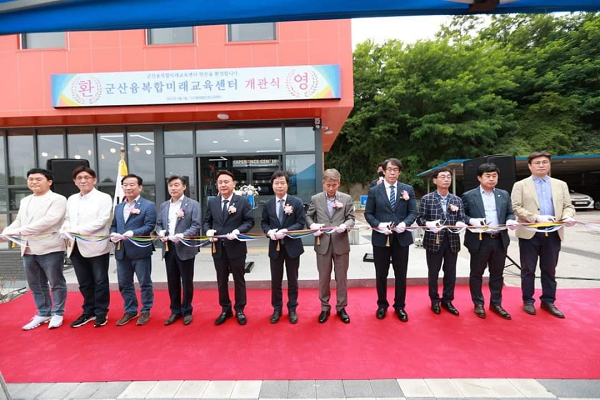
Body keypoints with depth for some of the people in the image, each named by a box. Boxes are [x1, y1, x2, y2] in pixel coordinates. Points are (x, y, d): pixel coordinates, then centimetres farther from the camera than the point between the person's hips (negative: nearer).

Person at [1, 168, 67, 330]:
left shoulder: (57, 199, -7)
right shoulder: (25, 201, 18)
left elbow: (48, 221, -18)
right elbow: (18, 221, 18)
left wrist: (19, 231, -18)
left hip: (49, 248, -7)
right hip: (28, 249, 7)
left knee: (56, 283, 4)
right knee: (36, 285, 16)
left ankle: (57, 314, 17)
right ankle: (43, 314, 29)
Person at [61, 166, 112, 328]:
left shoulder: (103, 198, -4)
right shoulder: (71, 199, 14)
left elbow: (101, 221, -14)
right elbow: (66, 221, 11)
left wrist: (76, 230, -16)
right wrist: (68, 236, -7)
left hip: (96, 246, -5)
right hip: (76, 247, 5)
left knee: (100, 282, 6)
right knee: (84, 283, 15)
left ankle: (101, 313, 20)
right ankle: (89, 312, 29)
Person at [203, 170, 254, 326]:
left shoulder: (243, 201, -4)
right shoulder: (212, 202, 7)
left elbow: (250, 221, -6)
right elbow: (207, 221, 10)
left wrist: (238, 231, -22)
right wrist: (208, 231, -11)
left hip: (236, 247, -3)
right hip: (218, 248, 4)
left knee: (239, 280, 10)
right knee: (221, 281, 15)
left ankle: (240, 310, 27)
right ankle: (225, 309, 33)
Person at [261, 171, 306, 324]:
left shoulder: (296, 202, -5)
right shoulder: (268, 204, 4)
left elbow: (301, 223, -9)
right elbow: (264, 223, 9)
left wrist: (286, 231, -22)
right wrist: (269, 231, -13)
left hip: (292, 246, -2)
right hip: (275, 247, 2)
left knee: (292, 280, 12)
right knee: (275, 280, 12)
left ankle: (292, 309, 29)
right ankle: (277, 308, 31)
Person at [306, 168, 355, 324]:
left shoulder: (346, 198, 1)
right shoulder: (315, 199, 2)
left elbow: (351, 218, 1)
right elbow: (308, 216, 7)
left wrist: (345, 225, -20)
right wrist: (312, 225, -13)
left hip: (341, 244, 0)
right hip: (323, 244, 0)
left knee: (342, 278, 11)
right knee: (323, 278, 11)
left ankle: (341, 308, 29)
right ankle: (325, 308, 29)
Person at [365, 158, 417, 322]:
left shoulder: (408, 189, 5)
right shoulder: (374, 190, 2)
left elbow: (413, 212, 2)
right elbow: (368, 213, 1)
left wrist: (405, 223, -17)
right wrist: (378, 225, -16)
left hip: (401, 237, 1)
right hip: (380, 238, -1)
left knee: (401, 274, 12)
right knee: (381, 274, 11)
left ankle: (399, 306, 30)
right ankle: (382, 305, 30)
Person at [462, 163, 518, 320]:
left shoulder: (504, 195, 12)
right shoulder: (469, 196, -2)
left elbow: (510, 213, 13)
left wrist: (510, 220, -8)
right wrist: (471, 221, -20)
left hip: (500, 240, 4)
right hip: (479, 241, -4)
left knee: (497, 274, 13)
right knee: (477, 273, 6)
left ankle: (496, 304, 28)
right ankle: (478, 304, 21)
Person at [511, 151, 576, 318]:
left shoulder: (561, 185, 13)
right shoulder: (520, 185, 1)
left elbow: (568, 206, 9)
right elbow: (516, 208, -8)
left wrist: (567, 216, -13)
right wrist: (537, 218, -20)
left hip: (553, 233, 3)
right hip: (530, 233, -3)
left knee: (549, 270, 12)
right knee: (528, 269, 7)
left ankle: (548, 301, 25)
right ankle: (528, 300, 19)